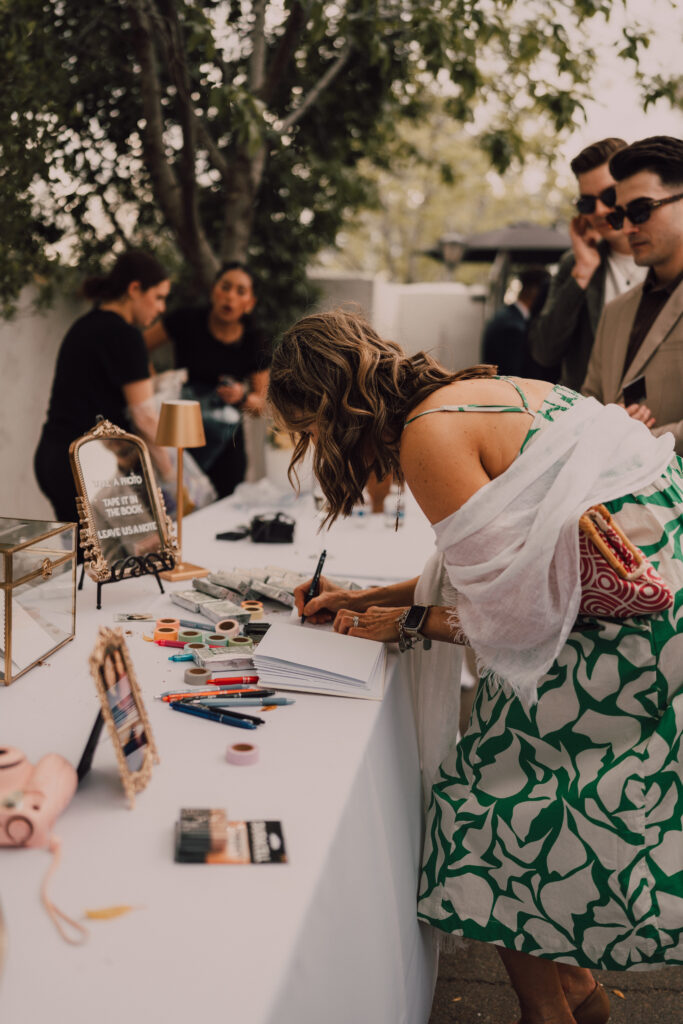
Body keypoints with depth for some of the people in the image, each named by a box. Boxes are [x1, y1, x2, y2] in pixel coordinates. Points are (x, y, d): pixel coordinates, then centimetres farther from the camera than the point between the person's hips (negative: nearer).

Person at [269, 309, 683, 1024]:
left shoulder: (429, 436, -16)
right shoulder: (475, 394, 12)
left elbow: (511, 610, -16)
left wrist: (409, 626, 1)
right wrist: (365, 600, 21)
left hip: (625, 637, -9)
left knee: (492, 814, 5)